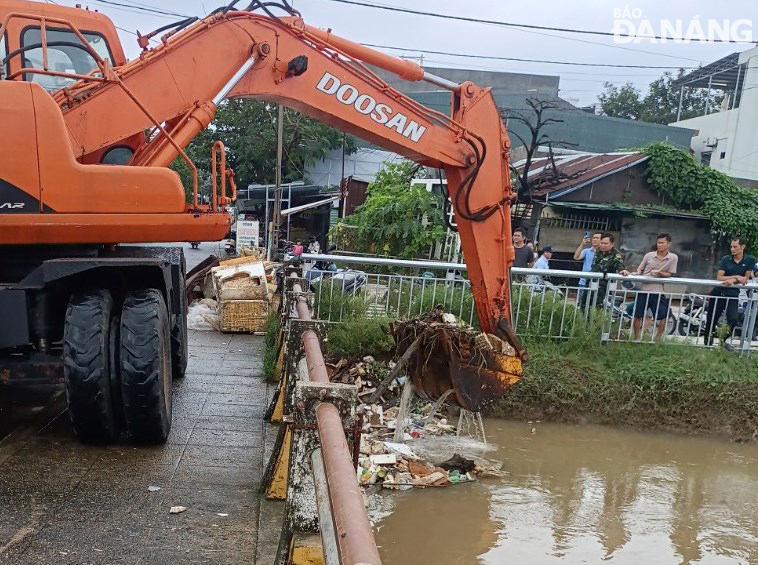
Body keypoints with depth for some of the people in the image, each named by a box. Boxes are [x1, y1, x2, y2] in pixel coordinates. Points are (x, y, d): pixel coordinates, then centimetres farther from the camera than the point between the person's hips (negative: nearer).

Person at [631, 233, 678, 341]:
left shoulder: (673, 258, 0)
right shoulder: (649, 255, 2)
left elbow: (670, 274, -1)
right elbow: (640, 269, 10)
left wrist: (659, 272, -18)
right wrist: (637, 273, -12)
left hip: (657, 291, 0)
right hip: (643, 289, 1)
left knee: (664, 316, 0)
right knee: (637, 315, 2)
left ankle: (658, 338, 18)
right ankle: (636, 338, 17)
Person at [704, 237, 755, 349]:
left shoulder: (750, 260, -2)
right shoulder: (725, 259, -3)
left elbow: (746, 279, -3)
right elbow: (719, 278, -9)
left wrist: (732, 281, -18)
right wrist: (736, 277, -16)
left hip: (733, 295, 0)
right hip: (718, 293, 0)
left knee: (733, 319, -18)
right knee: (711, 319, 3)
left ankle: (724, 339, 7)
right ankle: (708, 343, 16)